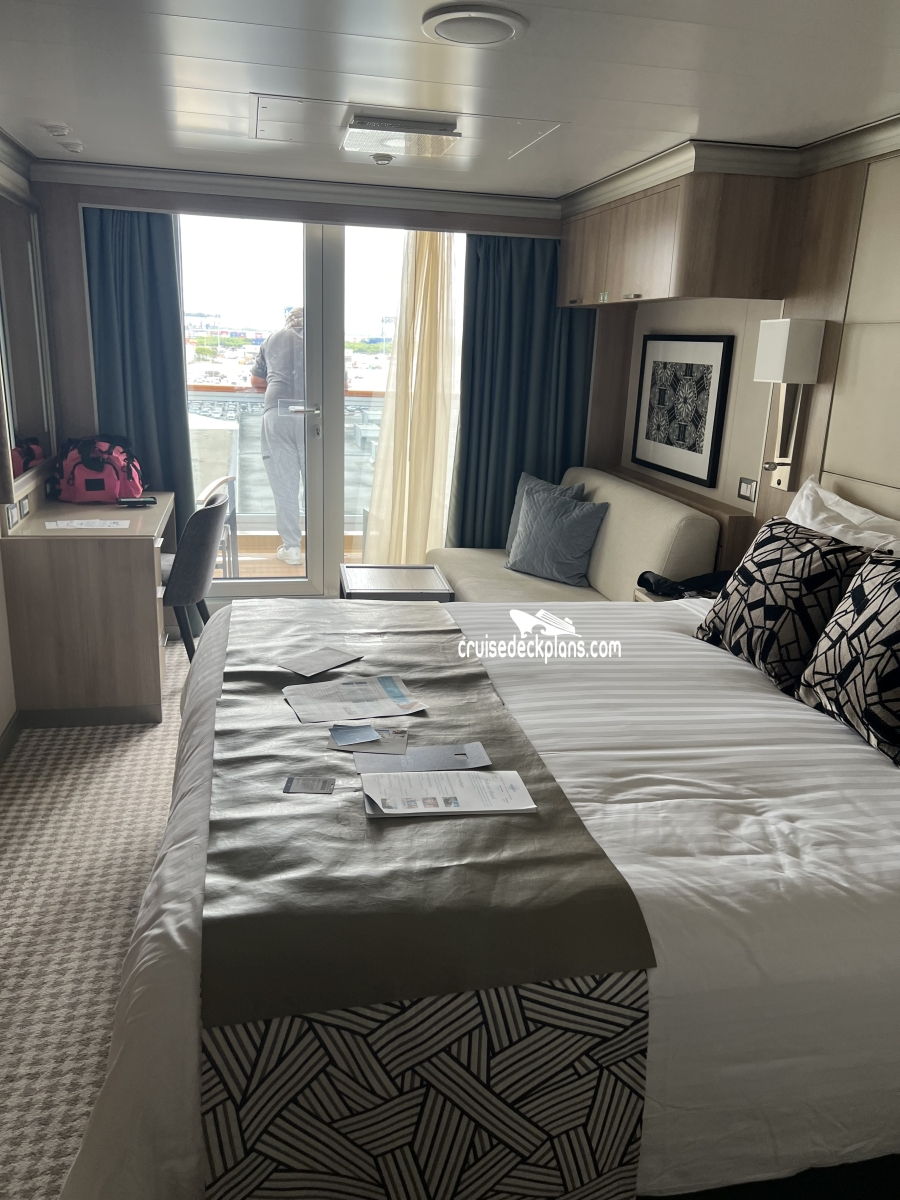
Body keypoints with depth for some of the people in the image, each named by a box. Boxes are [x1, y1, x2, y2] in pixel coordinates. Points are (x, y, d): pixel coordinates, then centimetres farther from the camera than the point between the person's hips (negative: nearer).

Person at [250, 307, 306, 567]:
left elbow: (255, 381, 23)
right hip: (313, 415, 0)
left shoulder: (274, 338, 18)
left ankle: (291, 547, 10)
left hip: (277, 413, 1)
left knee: (284, 482, 6)